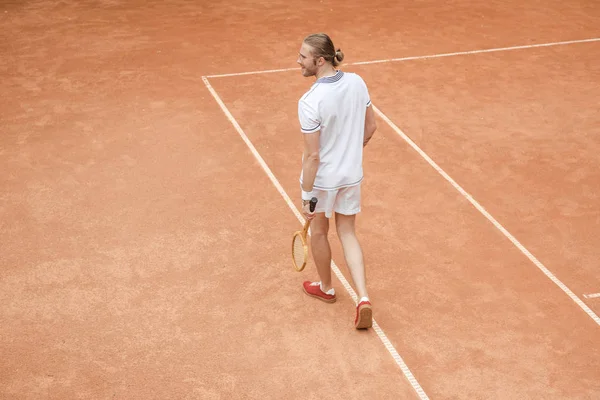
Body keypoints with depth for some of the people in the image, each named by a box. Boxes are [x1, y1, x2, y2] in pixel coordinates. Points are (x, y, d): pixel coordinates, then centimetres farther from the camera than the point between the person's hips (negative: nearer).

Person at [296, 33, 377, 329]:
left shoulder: (310, 102, -27)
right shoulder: (357, 82, -8)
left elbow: (312, 155, -23)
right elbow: (370, 126, 4)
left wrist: (307, 198, -14)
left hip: (322, 179, -5)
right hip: (352, 175, 5)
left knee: (318, 232, 21)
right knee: (347, 233, 19)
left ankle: (326, 288, 43)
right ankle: (363, 298, 6)